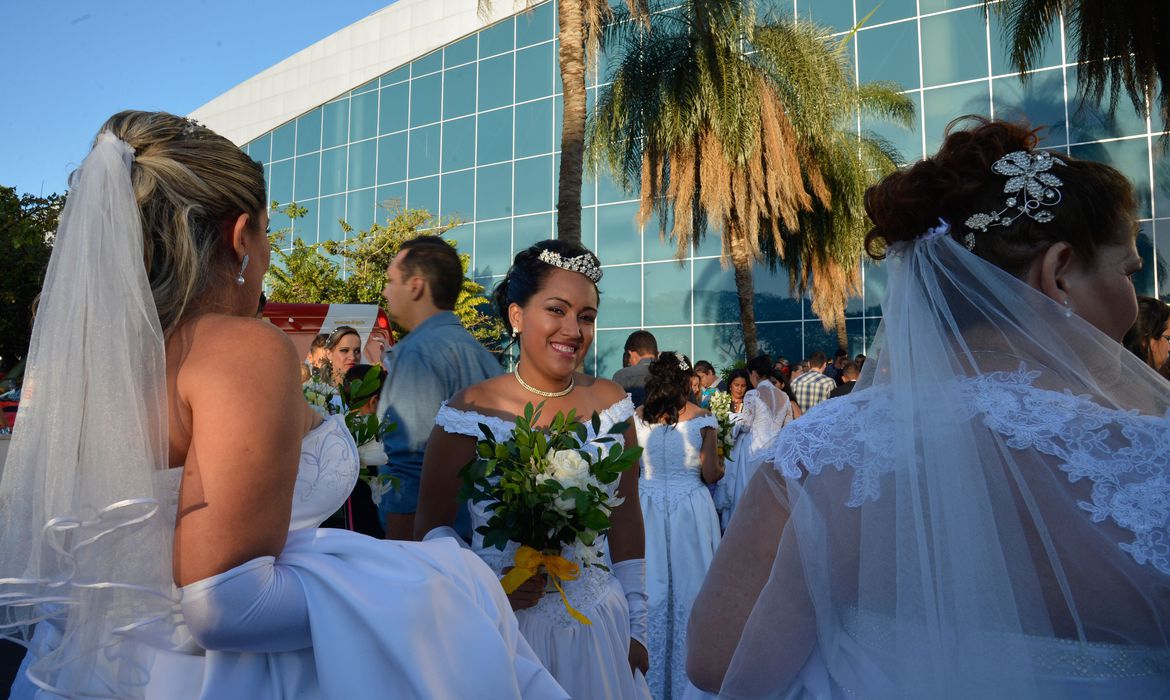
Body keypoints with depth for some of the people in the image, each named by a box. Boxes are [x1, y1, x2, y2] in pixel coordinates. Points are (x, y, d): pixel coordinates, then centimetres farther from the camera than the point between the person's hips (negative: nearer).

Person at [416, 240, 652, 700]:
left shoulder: (611, 405, -2)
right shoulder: (469, 412, -11)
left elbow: (626, 522, 3)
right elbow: (431, 526, -4)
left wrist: (636, 628, 5)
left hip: (598, 628, 3)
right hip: (502, 628, -2)